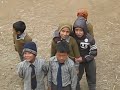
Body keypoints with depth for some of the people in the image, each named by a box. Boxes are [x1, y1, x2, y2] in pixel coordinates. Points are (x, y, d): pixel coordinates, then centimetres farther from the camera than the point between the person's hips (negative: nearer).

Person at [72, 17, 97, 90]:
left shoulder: (89, 38, -25)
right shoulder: (72, 37, -23)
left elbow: (94, 52, -18)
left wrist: (84, 59, -24)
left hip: (89, 61, 0)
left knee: (92, 78, 18)